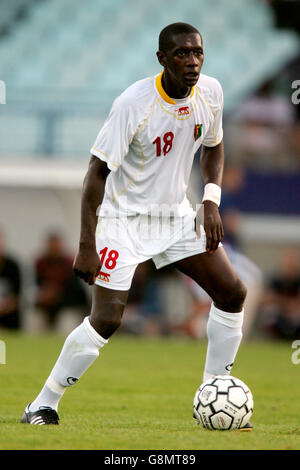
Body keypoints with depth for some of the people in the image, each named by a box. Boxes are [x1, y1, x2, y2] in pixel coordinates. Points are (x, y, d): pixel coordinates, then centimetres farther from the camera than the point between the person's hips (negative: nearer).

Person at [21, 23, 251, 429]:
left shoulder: (210, 92, -5)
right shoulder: (134, 103, -24)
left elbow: (213, 148, 14)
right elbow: (97, 171, -20)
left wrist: (212, 202, -2)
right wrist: (87, 246, -24)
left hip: (176, 214, 6)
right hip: (124, 217, -6)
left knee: (233, 293, -1)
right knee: (107, 318, -16)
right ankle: (42, 406, -2)